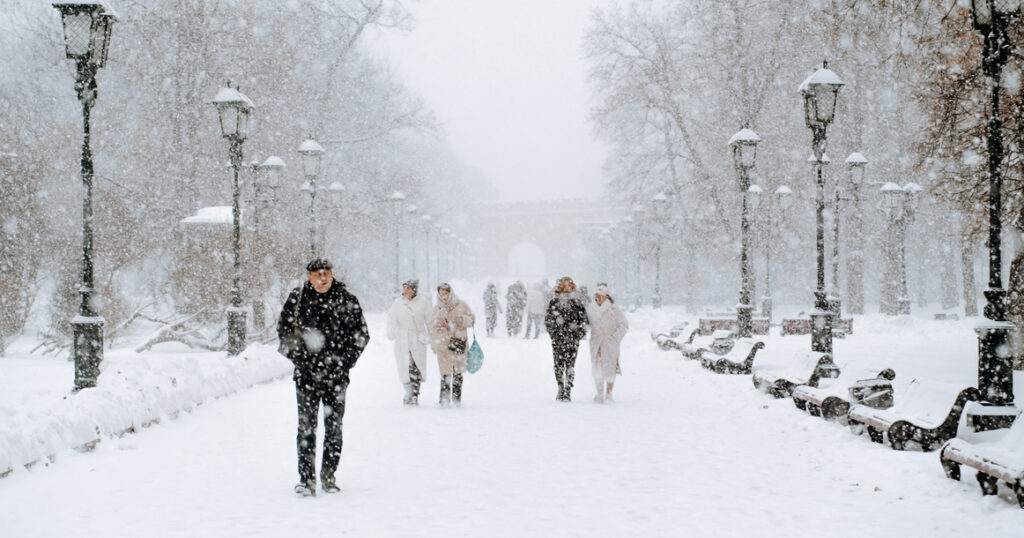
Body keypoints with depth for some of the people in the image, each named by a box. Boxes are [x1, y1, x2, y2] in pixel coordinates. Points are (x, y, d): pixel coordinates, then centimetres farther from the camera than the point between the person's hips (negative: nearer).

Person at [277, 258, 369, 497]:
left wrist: (344, 361, -4)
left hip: (336, 375, 1)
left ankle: (328, 476, 19)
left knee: (334, 427, 6)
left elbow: (361, 334, 6)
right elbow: (284, 330, 8)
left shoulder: (347, 300, 1)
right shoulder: (296, 299, 2)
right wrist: (299, 358, -4)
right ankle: (306, 478, 2)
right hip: (307, 373, 0)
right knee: (306, 427, -3)